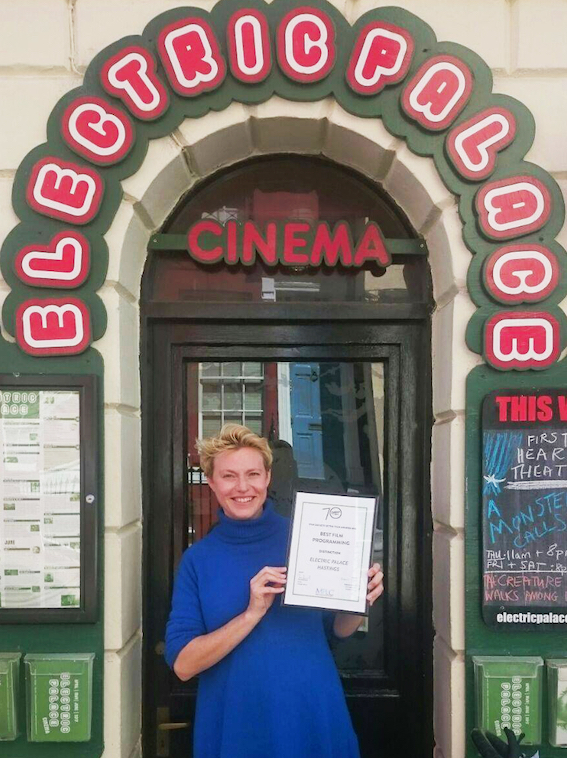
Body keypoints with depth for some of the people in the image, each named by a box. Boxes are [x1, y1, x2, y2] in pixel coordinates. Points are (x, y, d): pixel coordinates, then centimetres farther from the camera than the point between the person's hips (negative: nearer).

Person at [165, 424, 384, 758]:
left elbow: (339, 629, 5)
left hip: (314, 719, 1)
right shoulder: (198, 559, -4)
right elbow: (182, 664, -10)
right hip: (235, 727, 0)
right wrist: (253, 613, -22)